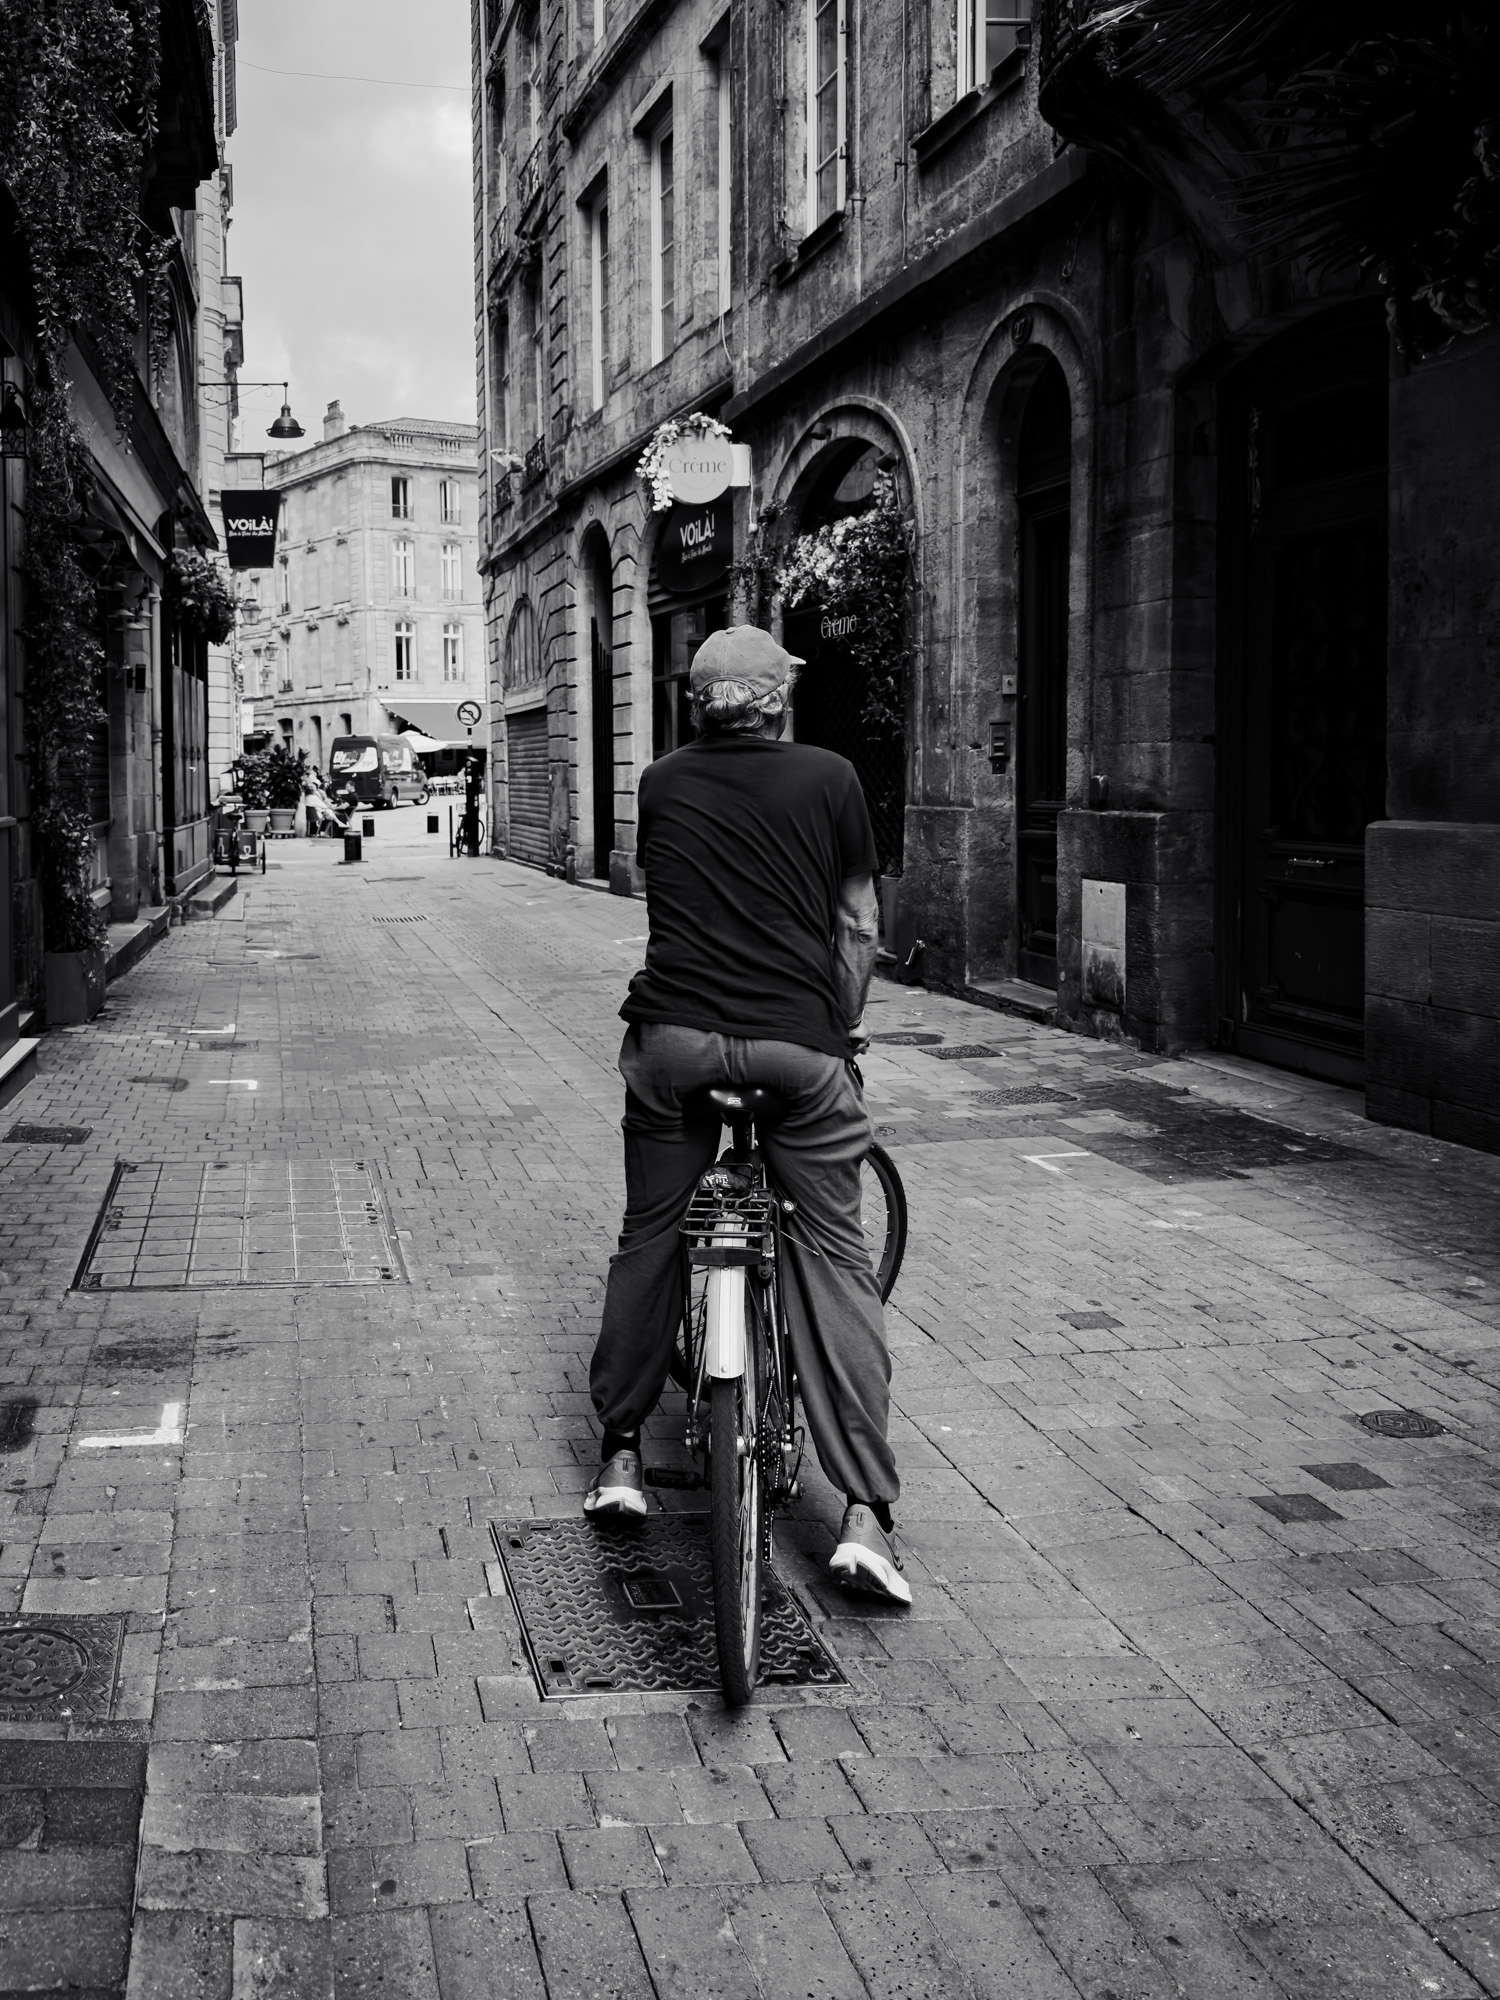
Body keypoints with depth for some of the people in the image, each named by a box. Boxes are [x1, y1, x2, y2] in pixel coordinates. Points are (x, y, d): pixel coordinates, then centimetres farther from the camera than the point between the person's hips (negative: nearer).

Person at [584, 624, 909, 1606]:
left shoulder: (662, 785, 11)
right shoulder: (829, 778, 4)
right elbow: (858, 924, 9)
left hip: (675, 1036, 2)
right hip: (801, 1042, -2)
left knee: (650, 1237, 17)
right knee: (836, 1260, 2)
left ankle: (620, 1451, 26)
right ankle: (867, 1509, -2)